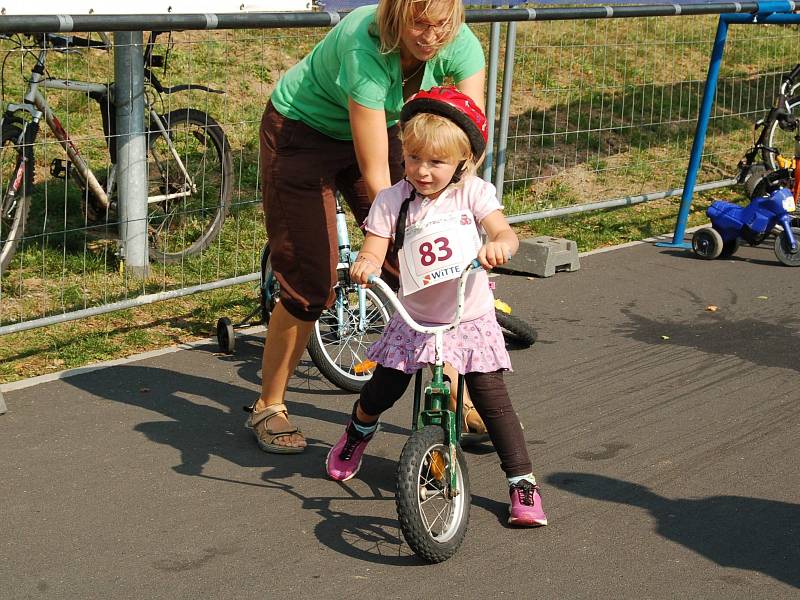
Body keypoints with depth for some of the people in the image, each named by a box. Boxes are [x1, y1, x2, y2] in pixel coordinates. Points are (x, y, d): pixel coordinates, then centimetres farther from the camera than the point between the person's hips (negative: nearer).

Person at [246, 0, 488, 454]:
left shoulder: (460, 46, -24)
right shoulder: (365, 50, -39)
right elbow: (376, 175, -37)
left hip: (378, 127, 5)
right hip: (303, 131, -5)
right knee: (310, 286, -6)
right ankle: (269, 408, 12)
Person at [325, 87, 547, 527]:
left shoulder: (472, 193, -6)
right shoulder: (392, 201, -5)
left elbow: (504, 232, -16)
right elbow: (374, 249, -12)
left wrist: (499, 245, -41)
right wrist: (365, 264, -36)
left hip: (470, 320, -1)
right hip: (414, 321, 1)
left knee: (492, 399, -9)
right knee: (379, 392, 6)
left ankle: (523, 483, 3)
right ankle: (355, 437, 43)